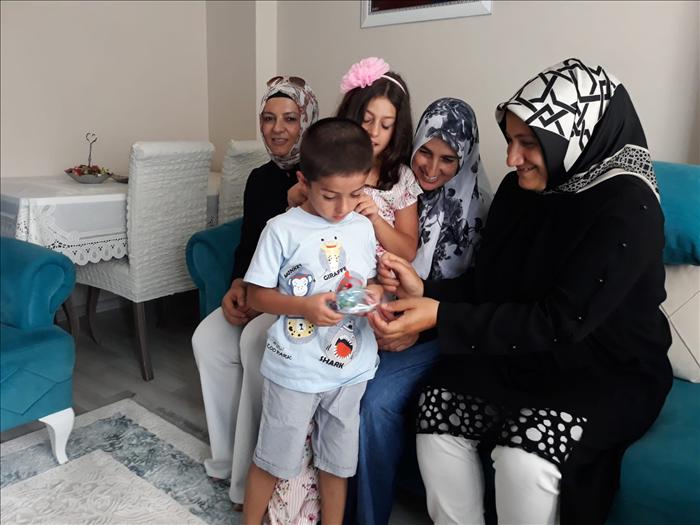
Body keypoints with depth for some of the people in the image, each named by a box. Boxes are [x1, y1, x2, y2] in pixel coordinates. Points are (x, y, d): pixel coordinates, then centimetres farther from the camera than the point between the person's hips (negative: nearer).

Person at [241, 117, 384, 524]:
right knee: (274, 458, 15)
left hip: (350, 366, 3)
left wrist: (374, 291, -12)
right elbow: (257, 295, -9)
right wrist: (304, 306, -25)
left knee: (337, 459, 20)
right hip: (295, 369, -3)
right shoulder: (282, 230, -12)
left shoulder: (364, 228, 0)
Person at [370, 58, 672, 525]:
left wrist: (442, 317, -30)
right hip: (524, 353, 6)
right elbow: (486, 284, 6)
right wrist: (425, 290, -13)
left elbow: (560, 324, -26)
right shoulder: (520, 189, -1)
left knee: (523, 459, -27)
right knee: (437, 415, -15)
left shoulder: (627, 209, -20)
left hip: (606, 369, -5)